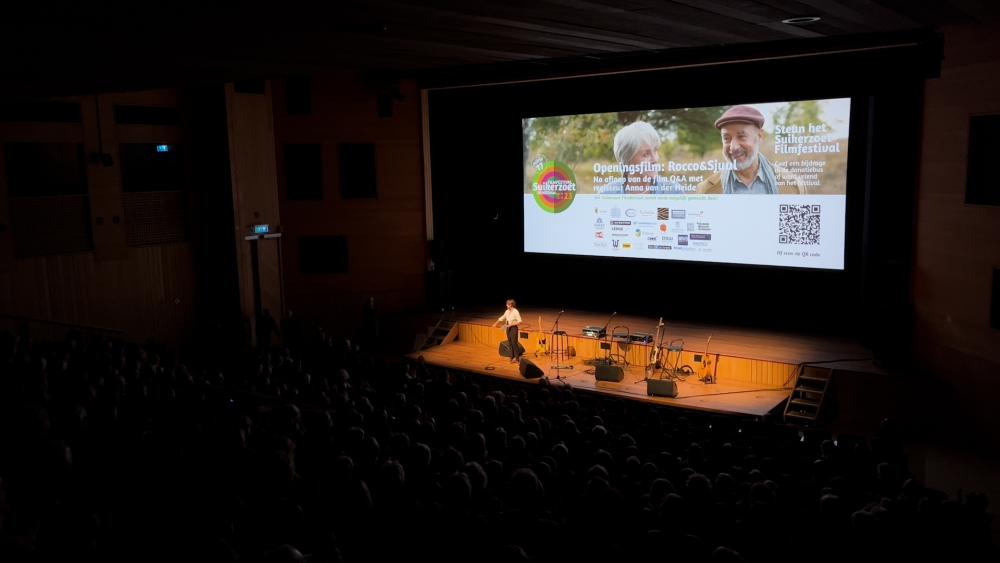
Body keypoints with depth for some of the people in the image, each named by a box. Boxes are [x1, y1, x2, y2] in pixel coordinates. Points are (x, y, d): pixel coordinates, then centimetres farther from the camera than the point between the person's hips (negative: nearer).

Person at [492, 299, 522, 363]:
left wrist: (511, 324, -19)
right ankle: (512, 357, 20)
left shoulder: (515, 312, -15)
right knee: (510, 343, 11)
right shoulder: (507, 311, 5)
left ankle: (517, 358, 6)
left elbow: (519, 322, -17)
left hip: (513, 328, -7)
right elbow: (501, 318, 18)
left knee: (514, 343, -4)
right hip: (508, 328, 7)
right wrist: (495, 324, 16)